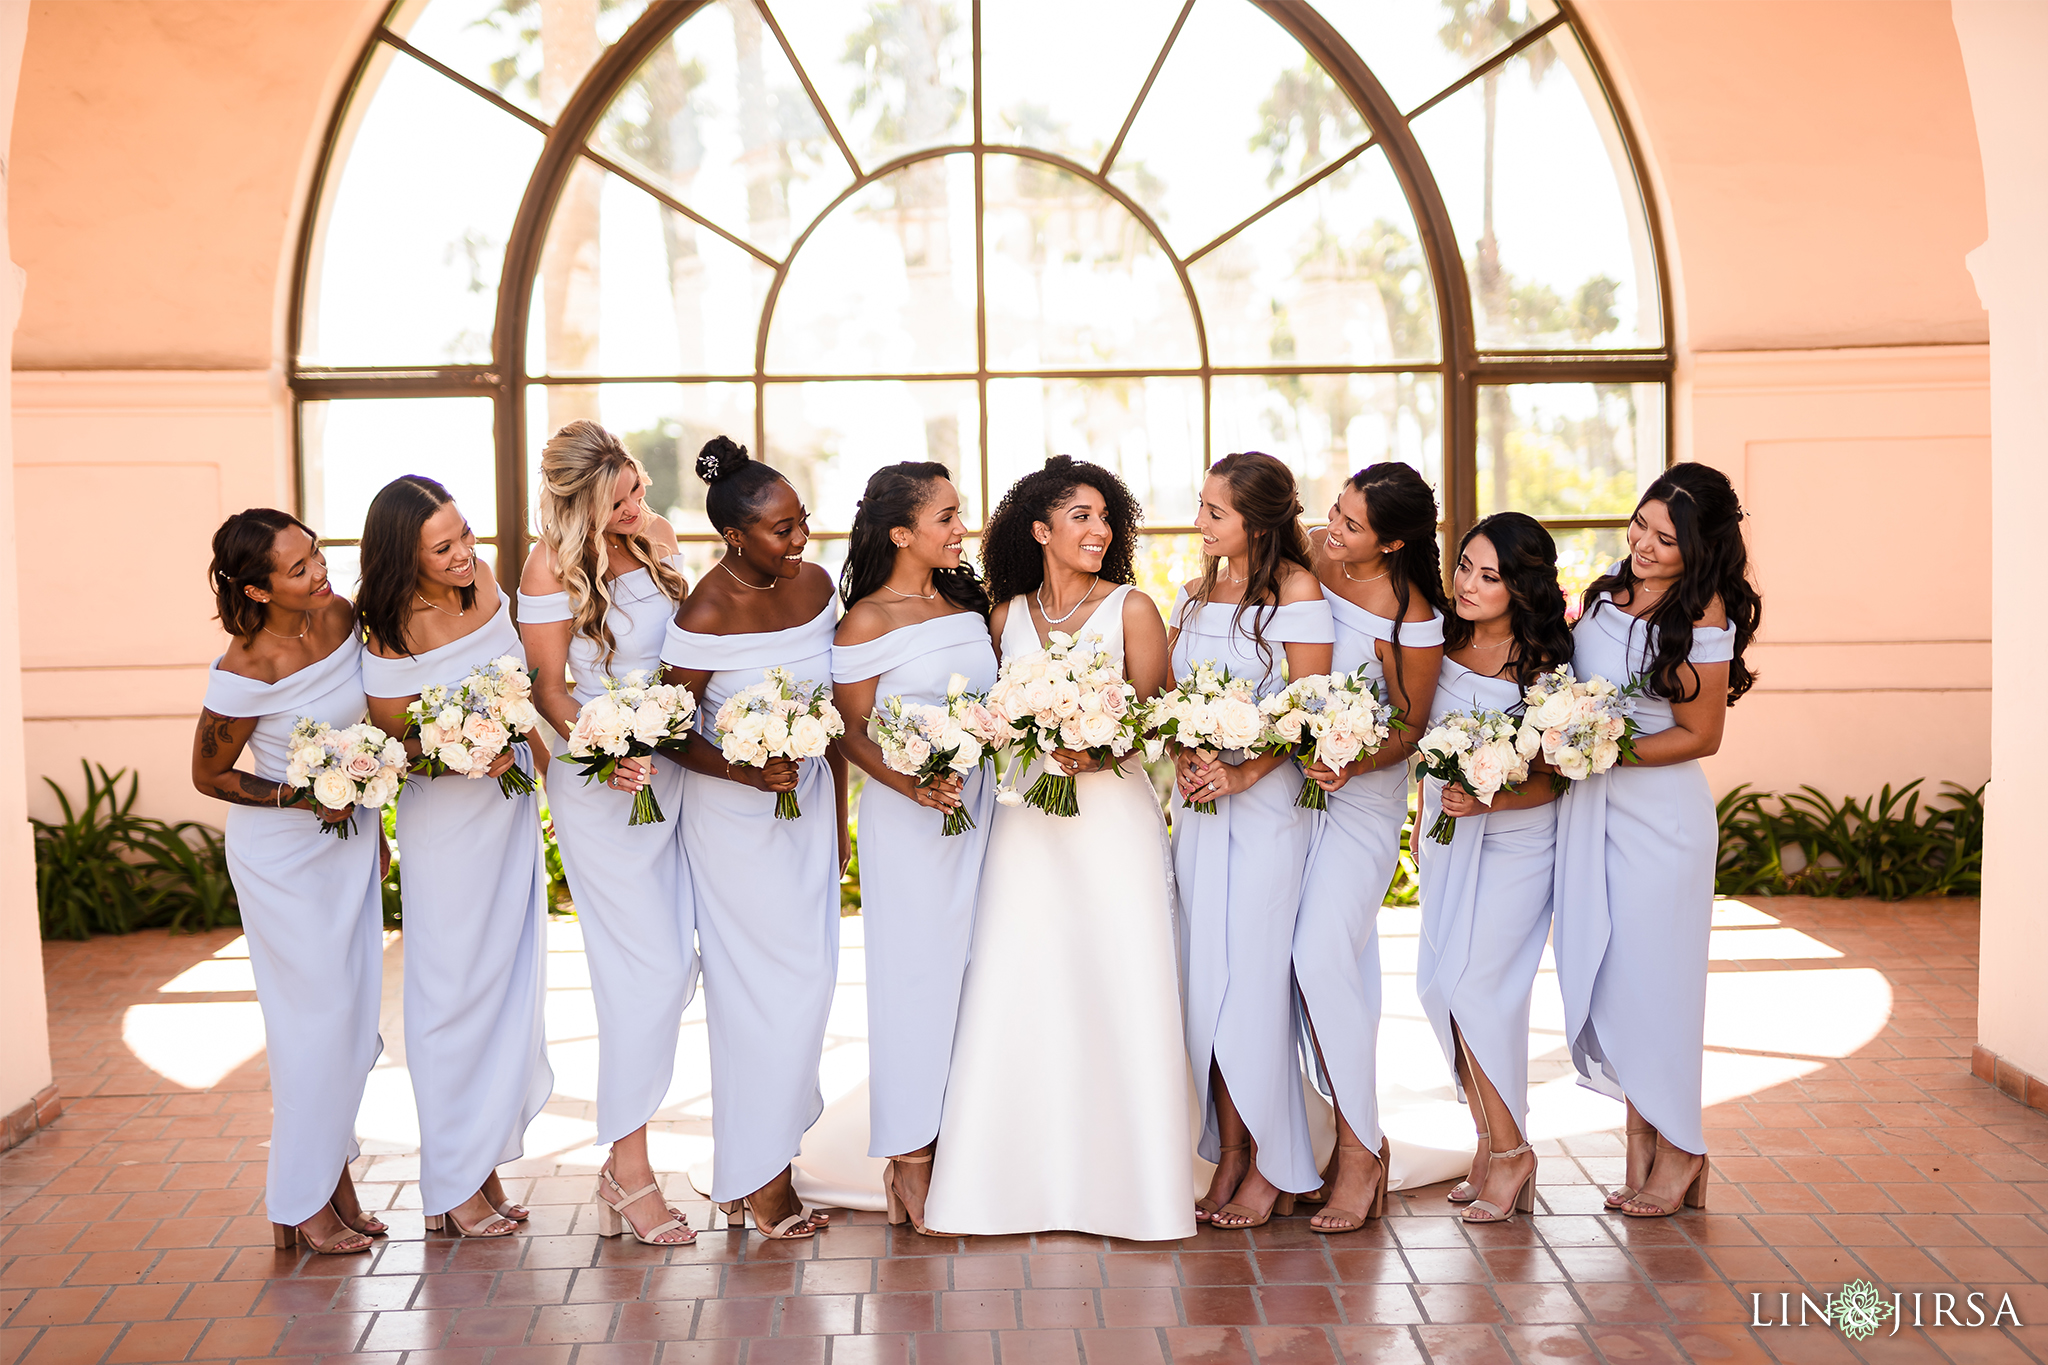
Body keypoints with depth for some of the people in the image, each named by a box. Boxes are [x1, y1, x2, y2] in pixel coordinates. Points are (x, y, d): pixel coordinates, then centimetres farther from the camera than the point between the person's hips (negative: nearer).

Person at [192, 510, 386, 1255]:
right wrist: (305, 800, -19)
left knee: (354, 1011, 10)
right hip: (283, 852, -6)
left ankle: (332, 1171, 25)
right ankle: (302, 1200, 14)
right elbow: (209, 776, -10)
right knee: (317, 1013, -1)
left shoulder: (341, 615, -7)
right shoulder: (245, 672, -25)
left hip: (348, 837, 6)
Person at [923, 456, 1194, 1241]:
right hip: (1026, 817, 3)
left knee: (1120, 987, -3)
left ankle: (1124, 1179, 9)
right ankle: (1027, 1174, 12)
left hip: (1113, 813, -2)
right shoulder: (1007, 615, 9)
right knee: (1019, 990, 1)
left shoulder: (1131, 609, 1)